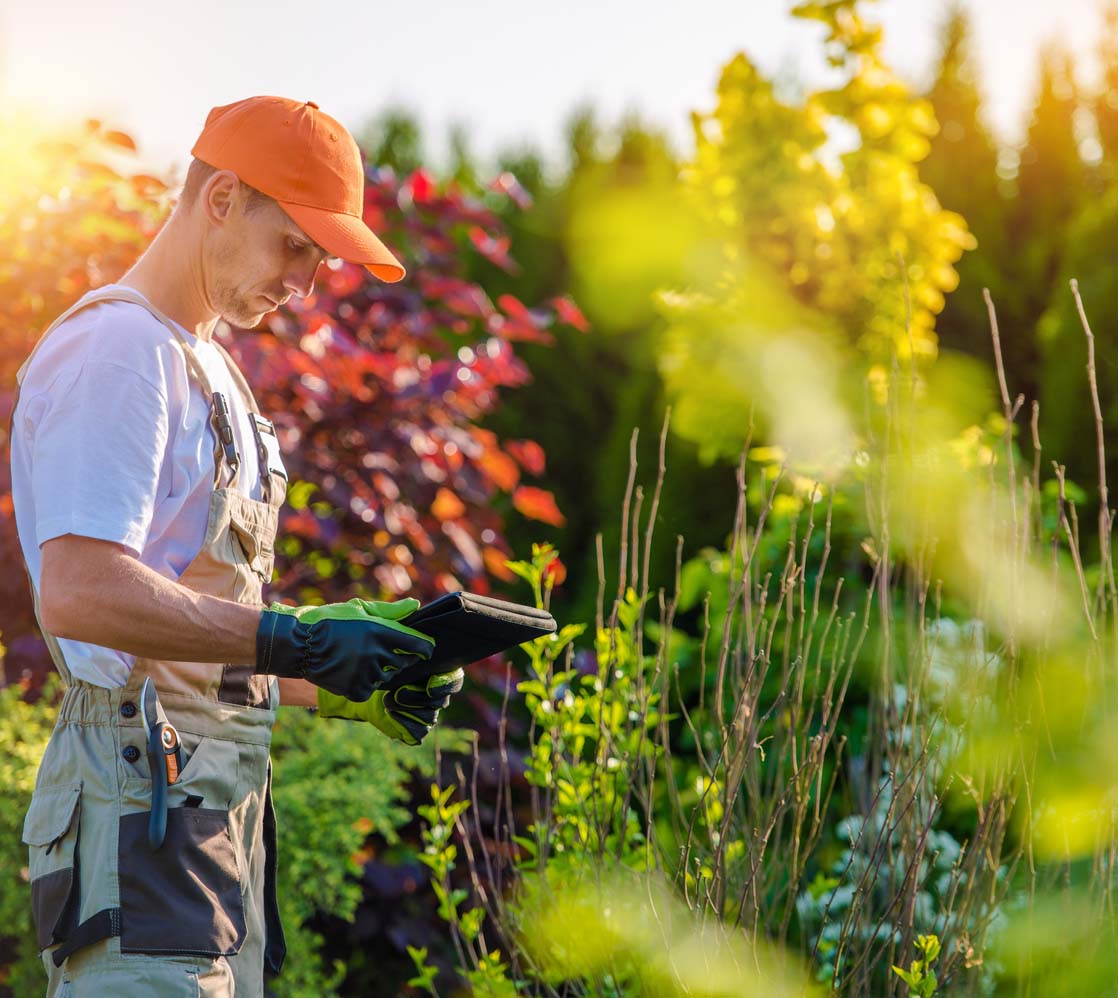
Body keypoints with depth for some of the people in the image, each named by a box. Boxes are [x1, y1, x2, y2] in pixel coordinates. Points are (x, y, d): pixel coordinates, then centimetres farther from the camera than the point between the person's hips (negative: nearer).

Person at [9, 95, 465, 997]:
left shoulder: (212, 371, 24)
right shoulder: (114, 346, -8)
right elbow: (80, 594, -20)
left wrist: (342, 689, 11)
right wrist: (293, 639, -22)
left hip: (222, 795, 10)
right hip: (143, 782, -10)